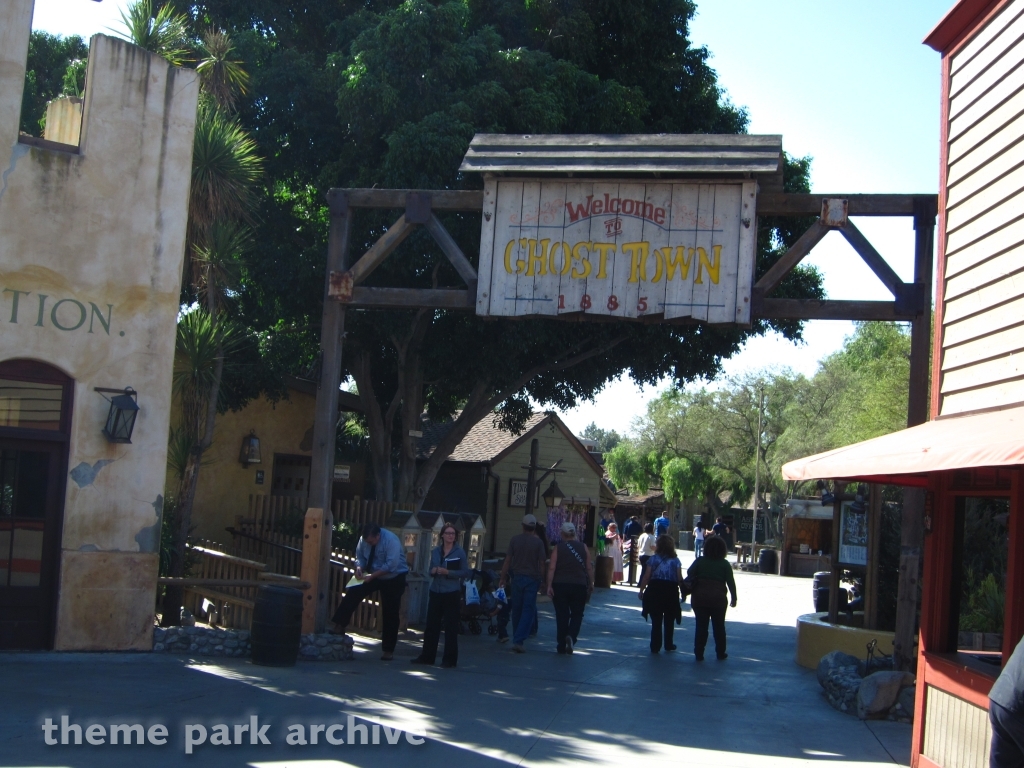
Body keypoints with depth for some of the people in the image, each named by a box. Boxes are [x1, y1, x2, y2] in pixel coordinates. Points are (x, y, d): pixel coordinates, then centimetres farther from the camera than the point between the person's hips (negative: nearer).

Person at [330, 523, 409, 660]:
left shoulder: (391, 540, -29)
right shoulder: (364, 539, -12)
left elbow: (391, 566, -33)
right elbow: (360, 556, 1)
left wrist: (372, 576, -35)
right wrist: (359, 568, -21)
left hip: (393, 578, -5)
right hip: (374, 576, 5)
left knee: (390, 614, -2)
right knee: (353, 592, -13)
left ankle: (388, 650, 7)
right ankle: (340, 627, -7)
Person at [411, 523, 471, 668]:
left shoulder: (460, 552, -3)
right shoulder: (436, 551, 10)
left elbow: (466, 573, -6)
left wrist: (447, 572, -16)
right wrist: (433, 571, -7)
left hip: (452, 593, -4)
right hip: (435, 591, 4)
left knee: (451, 627, 0)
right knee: (431, 625, 7)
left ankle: (449, 659, 6)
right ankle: (427, 656, 15)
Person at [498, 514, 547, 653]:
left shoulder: (515, 540, 0)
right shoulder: (537, 542, -4)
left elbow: (507, 560, 1)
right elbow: (541, 563, -4)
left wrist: (503, 578, 7)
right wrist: (541, 579, 7)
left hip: (517, 577, 2)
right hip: (532, 579, -2)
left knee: (516, 609, 13)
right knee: (528, 610, -2)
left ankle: (517, 638, 21)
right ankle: (518, 640, -13)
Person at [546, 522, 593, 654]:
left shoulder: (558, 547, -1)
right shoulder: (583, 547, 2)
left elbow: (552, 568, -7)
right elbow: (589, 568, 3)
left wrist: (549, 585, -7)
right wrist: (591, 584, 14)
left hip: (560, 585, 0)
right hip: (579, 585, 0)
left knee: (562, 615, 6)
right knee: (577, 614, 12)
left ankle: (562, 646, 9)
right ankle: (571, 636, -13)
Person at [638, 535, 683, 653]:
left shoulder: (653, 559, -3)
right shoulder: (675, 561, -2)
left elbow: (646, 576, -6)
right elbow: (679, 578, -6)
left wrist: (641, 590, 1)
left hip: (654, 591, 0)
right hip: (671, 591, 0)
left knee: (656, 621, 5)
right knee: (669, 621, 16)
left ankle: (655, 646, 4)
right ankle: (668, 644, 25)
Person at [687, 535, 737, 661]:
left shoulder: (699, 561, 5)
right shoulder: (725, 564, 2)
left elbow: (689, 574, -3)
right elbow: (731, 582, 0)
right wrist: (734, 598, 4)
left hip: (699, 597, 1)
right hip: (718, 598, -1)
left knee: (701, 626, 5)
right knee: (719, 626, 11)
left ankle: (699, 654, 3)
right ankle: (720, 653, 17)